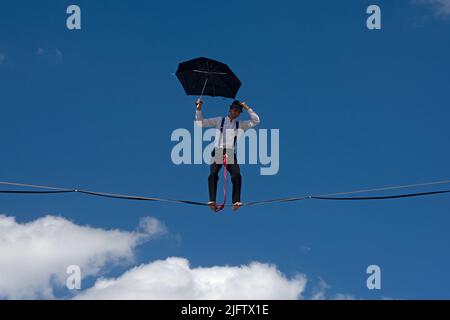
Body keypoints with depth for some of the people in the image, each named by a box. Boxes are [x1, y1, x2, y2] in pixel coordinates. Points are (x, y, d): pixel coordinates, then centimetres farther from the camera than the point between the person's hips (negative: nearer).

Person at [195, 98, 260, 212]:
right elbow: (201, 123, 13)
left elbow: (256, 121, 13)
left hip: (231, 154, 2)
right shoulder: (219, 120, 14)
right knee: (213, 174, -24)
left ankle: (236, 202, -23)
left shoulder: (240, 125, 18)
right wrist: (198, 109, 2)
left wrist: (247, 108, 10)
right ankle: (212, 201, -29)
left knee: (237, 175, -21)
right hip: (218, 151, -2)